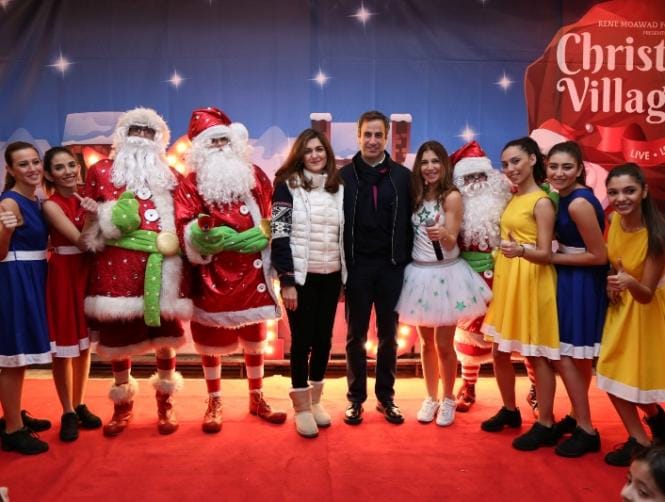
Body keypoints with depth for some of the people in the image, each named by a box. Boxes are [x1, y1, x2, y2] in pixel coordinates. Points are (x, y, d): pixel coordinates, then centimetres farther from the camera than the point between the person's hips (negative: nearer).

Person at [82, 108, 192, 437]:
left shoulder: (169, 176, 16)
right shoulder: (100, 171, 12)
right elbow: (86, 220, 10)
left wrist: (177, 240, -8)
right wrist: (110, 221, -11)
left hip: (161, 264, 1)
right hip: (117, 265, -1)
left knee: (165, 335, 4)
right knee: (118, 336, 5)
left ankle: (165, 404, 21)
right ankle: (122, 406, 23)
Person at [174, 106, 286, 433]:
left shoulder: (254, 175, 7)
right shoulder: (191, 183, -2)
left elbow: (269, 219, 10)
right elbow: (187, 230, -13)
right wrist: (220, 235, -30)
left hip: (251, 271, 3)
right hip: (213, 274, -3)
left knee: (254, 337, 13)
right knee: (210, 339, 7)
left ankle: (257, 398, 29)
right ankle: (214, 403, 24)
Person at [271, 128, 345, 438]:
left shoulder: (338, 188, 9)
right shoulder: (287, 186, -5)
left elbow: (345, 234, 13)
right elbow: (279, 236, -10)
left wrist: (348, 276, 9)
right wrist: (286, 280, -15)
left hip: (331, 276, 5)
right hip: (301, 276, -4)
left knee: (324, 338, 11)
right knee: (302, 340, 2)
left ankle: (315, 400, 28)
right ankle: (302, 409, 15)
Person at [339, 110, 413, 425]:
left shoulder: (402, 176, 4)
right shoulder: (344, 175, 1)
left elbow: (409, 221, 4)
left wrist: (406, 260, -3)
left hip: (391, 266, 1)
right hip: (357, 266, -1)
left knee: (389, 334, 11)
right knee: (356, 335, 9)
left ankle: (386, 397, 24)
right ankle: (355, 398, 22)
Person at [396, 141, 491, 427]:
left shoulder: (452, 197, -10)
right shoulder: (418, 196, 6)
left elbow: (451, 243, -17)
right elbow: (411, 233, 10)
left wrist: (441, 234, -33)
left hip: (445, 275, -5)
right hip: (419, 274, 5)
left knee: (443, 344, 3)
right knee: (426, 342, 13)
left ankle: (448, 400, 22)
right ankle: (431, 398, 27)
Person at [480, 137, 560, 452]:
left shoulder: (542, 202, -12)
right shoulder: (513, 199, 13)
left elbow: (545, 254, -16)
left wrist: (520, 250, -35)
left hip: (531, 282, -8)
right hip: (506, 280, 8)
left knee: (536, 355, 1)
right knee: (500, 352, 13)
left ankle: (545, 425, 14)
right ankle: (510, 410, 31)